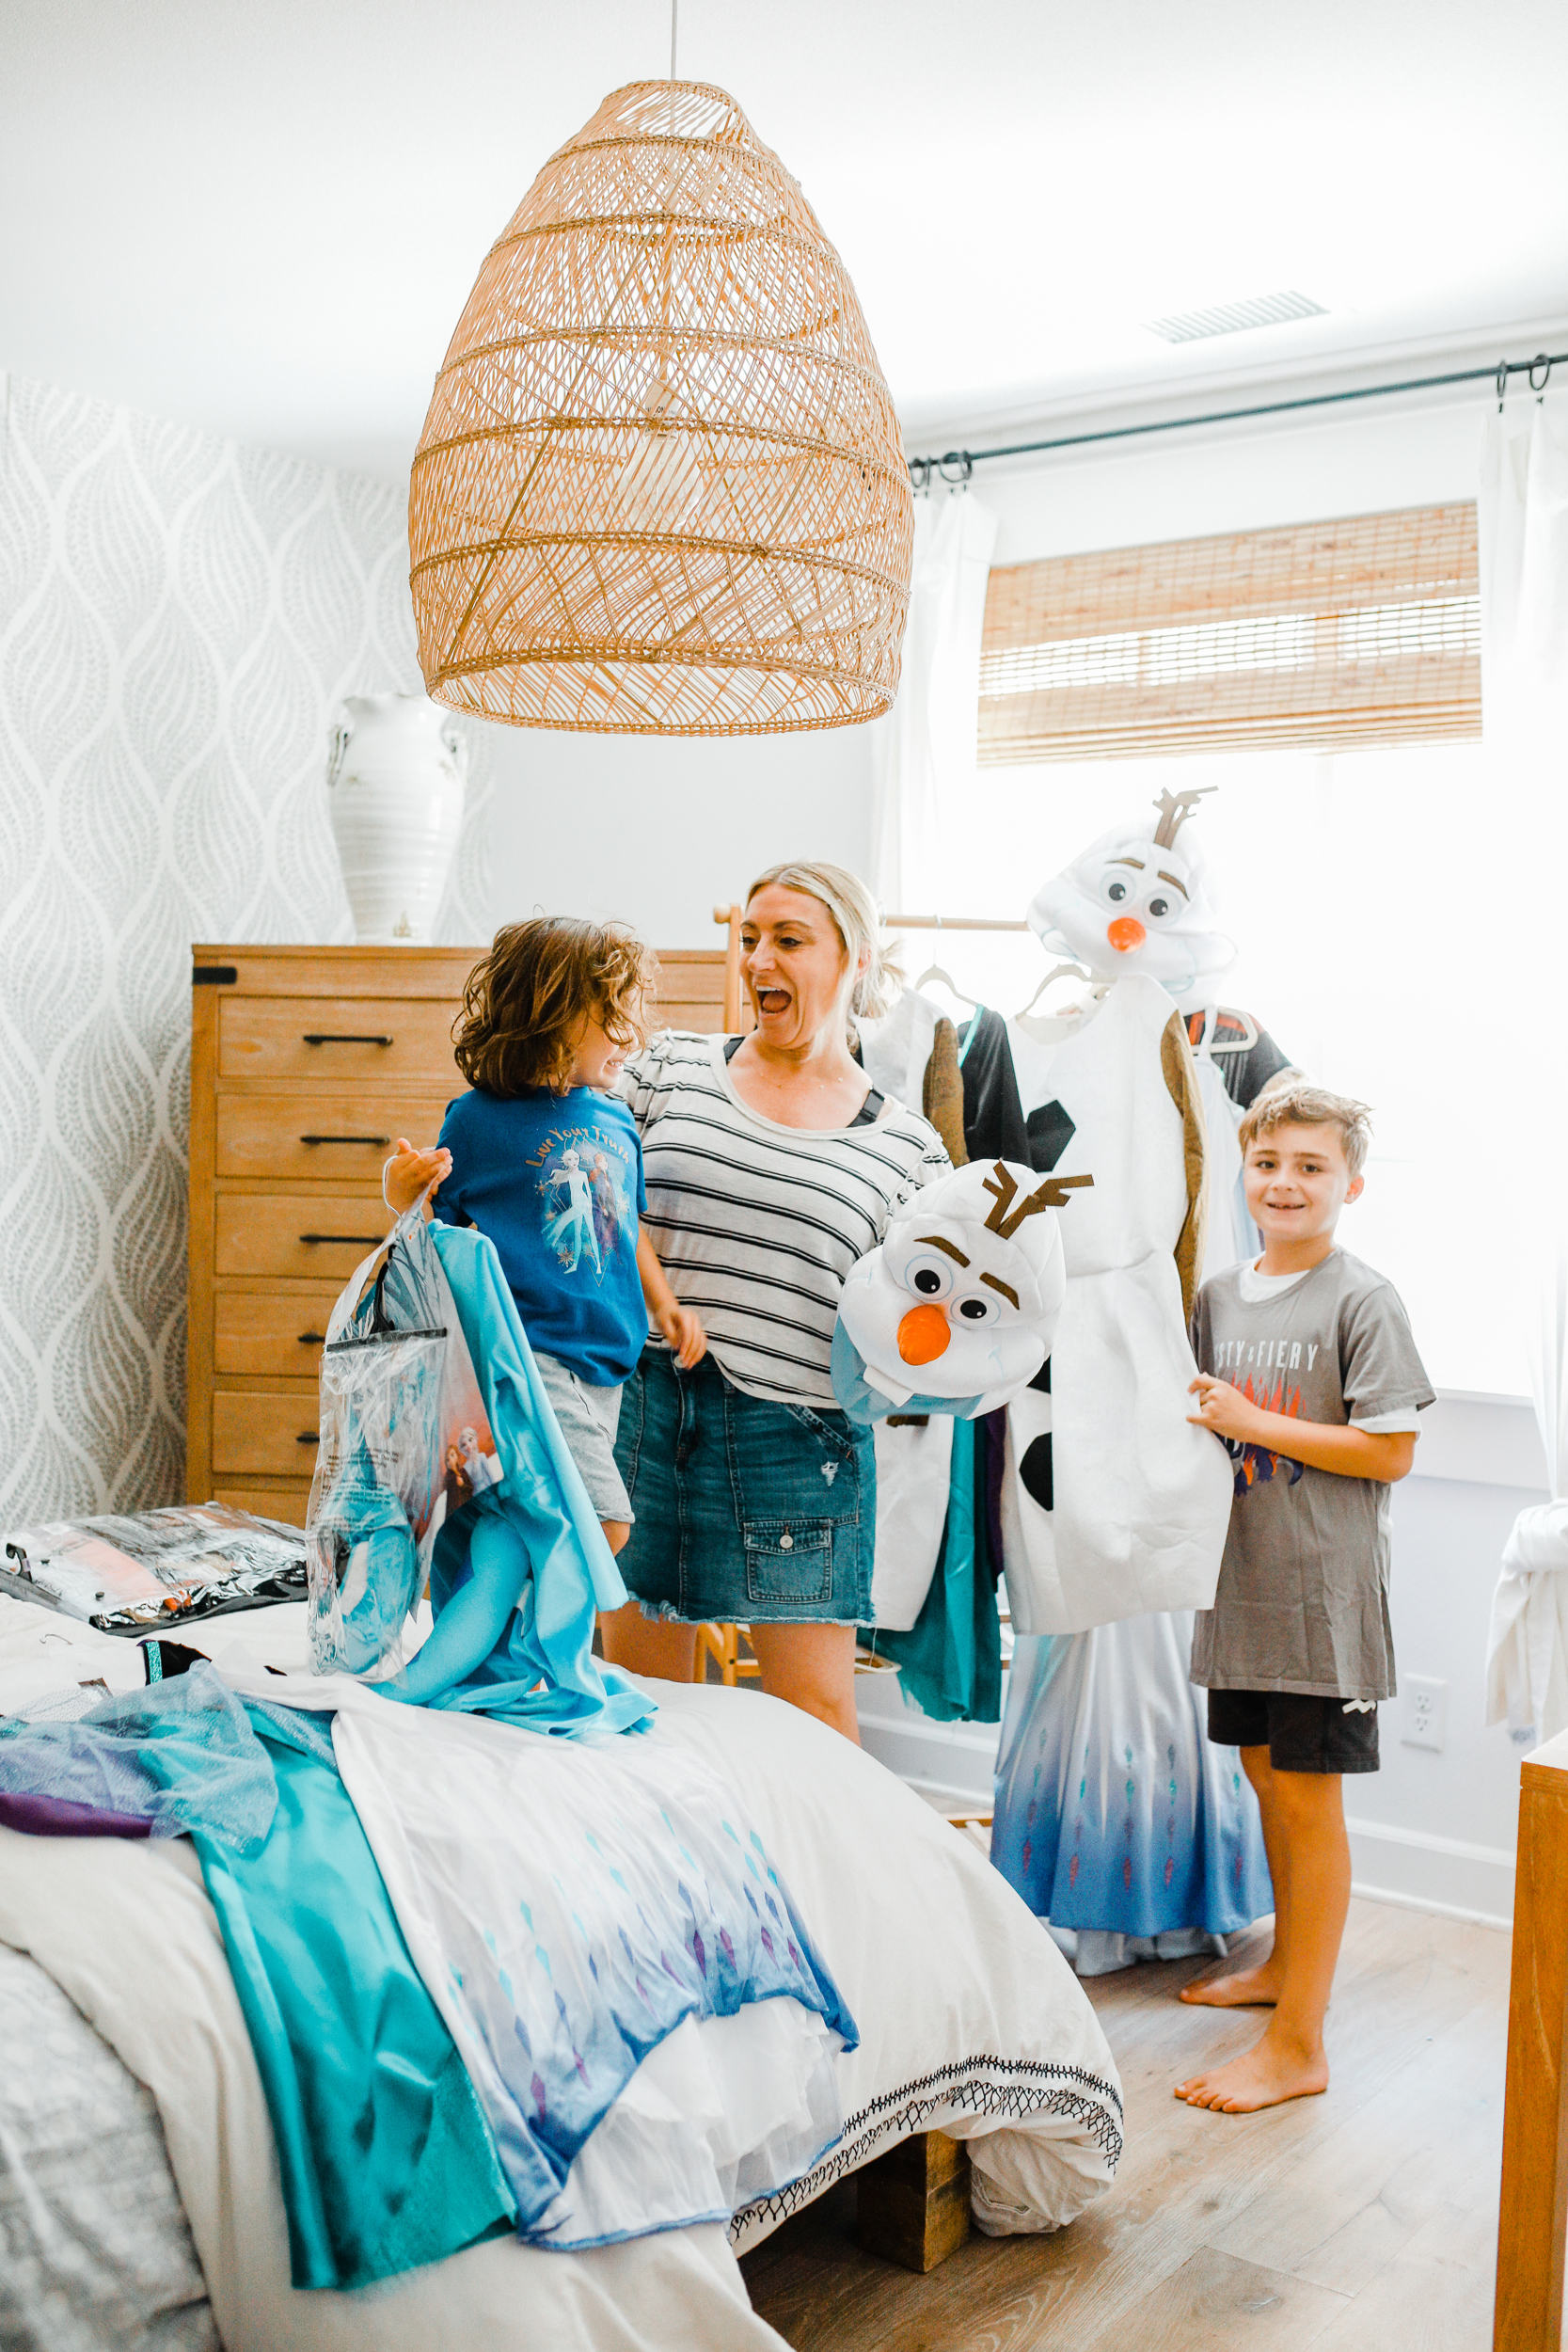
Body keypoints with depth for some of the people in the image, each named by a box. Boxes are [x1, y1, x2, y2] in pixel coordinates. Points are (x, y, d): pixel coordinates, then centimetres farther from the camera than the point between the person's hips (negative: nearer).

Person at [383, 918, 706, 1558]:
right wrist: (405, 1198, -21)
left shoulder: (615, 1119, 12)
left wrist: (662, 1303, 19)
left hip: (605, 1365, 7)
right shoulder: (477, 1119, -5)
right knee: (603, 1523, -17)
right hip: (524, 1354, -7)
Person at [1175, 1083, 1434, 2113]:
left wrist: (1252, 1422, -16)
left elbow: (1390, 1450, -15)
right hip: (1242, 1575, 6)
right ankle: (1288, 1962, 37)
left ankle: (1299, 2044, 5)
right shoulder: (1220, 1295, 9)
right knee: (1265, 1774, 18)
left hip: (1323, 1586, -6)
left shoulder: (1364, 1299, -11)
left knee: (1308, 1796, -2)